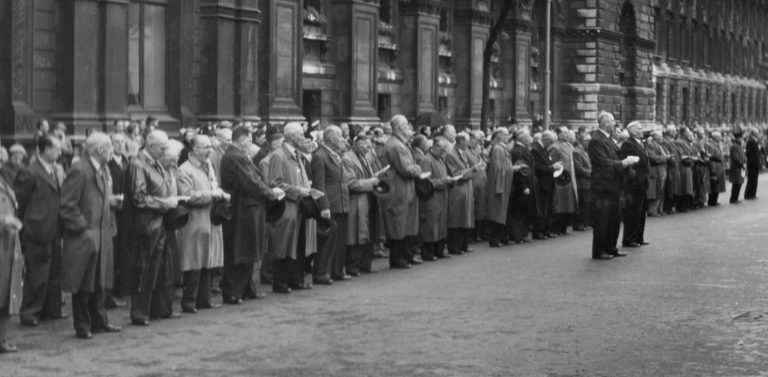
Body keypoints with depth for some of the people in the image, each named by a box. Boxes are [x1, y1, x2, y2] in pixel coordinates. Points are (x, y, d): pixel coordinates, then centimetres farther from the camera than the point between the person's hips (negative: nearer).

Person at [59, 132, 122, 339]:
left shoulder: (103, 170, 11)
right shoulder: (79, 171, -17)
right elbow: (67, 206, -17)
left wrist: (112, 200, 3)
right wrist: (83, 228, -18)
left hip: (101, 234, 8)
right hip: (84, 237, -8)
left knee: (101, 281, 14)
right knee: (84, 284, 1)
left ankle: (99, 321, 25)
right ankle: (82, 327, 11)